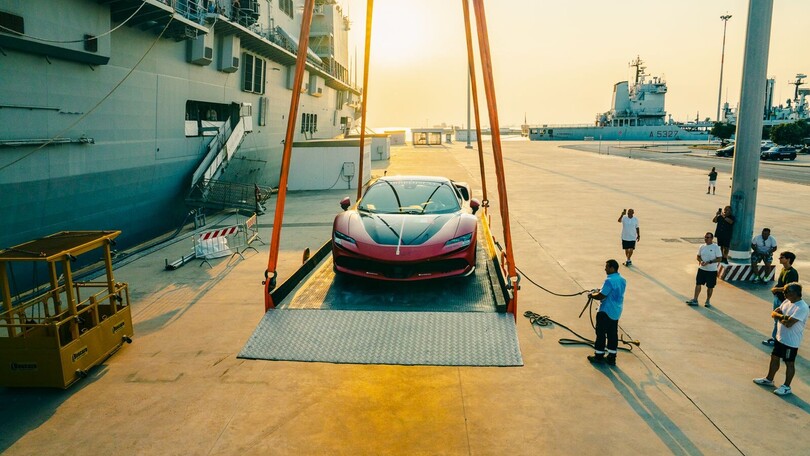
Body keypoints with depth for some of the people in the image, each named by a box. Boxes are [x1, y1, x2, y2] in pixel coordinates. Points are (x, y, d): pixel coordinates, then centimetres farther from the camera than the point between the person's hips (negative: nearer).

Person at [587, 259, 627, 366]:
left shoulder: (609, 281, -23)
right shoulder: (622, 280, 5)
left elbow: (601, 296, -22)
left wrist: (592, 295, -4)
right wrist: (600, 292, 15)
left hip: (605, 312, -8)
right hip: (616, 312, 8)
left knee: (601, 333, 4)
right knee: (613, 334, 13)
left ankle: (599, 356, 13)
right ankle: (611, 357, 18)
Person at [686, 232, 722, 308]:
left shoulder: (716, 247, -9)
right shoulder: (702, 247, 5)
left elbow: (719, 259, -11)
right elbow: (698, 256, 14)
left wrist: (709, 262, -20)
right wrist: (701, 261, -8)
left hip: (712, 270, -4)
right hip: (702, 269, 4)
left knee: (710, 286, 6)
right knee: (698, 284, 0)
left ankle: (708, 301, 21)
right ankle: (695, 300, 4)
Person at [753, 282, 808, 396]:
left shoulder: (802, 308, -25)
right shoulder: (787, 302, 2)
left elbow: (788, 323, -30)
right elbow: (773, 313, 3)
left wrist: (779, 317, -11)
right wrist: (782, 316, -18)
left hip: (791, 341, -8)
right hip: (780, 337, 8)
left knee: (789, 363, 7)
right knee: (774, 358, 19)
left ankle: (786, 387, 20)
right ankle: (769, 379, 36)